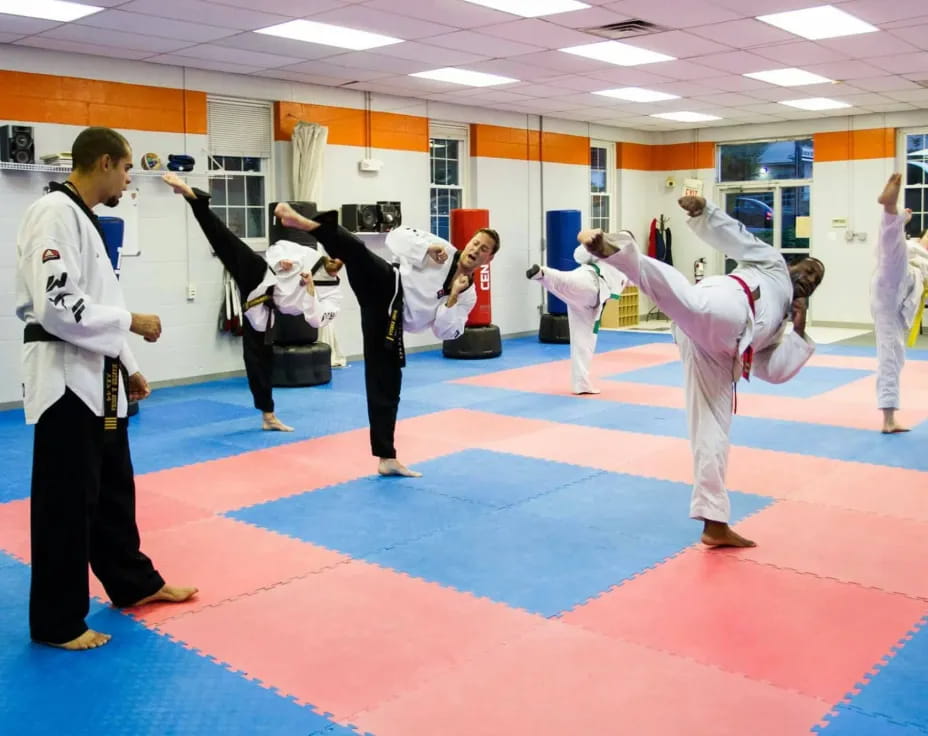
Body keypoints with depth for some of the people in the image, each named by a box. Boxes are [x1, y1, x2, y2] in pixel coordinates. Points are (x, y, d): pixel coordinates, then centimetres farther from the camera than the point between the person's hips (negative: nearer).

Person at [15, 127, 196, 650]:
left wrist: (128, 367, 18)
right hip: (66, 379, -10)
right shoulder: (55, 214, -16)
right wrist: (133, 322, -17)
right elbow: (56, 306, -25)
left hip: (95, 377, 10)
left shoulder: (84, 218, 16)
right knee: (67, 501, -1)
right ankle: (56, 621, 13)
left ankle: (134, 583, 35)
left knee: (113, 489, 20)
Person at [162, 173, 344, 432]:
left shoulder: (333, 292, 7)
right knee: (225, 238, -24)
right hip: (260, 279, -1)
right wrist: (279, 261, -5)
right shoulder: (308, 254, 8)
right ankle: (189, 192, -32)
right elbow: (276, 246, 15)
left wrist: (311, 290, -14)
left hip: (263, 308, 1)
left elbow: (316, 319, -6)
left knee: (261, 357, 3)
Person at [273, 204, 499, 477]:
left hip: (391, 324, 3)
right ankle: (304, 222, -51)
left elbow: (446, 332, 6)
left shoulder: (468, 295, 15)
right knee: (355, 251, -34)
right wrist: (427, 248, -10)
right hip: (385, 288, -2)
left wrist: (453, 298, -5)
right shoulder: (443, 249, 7)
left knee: (387, 388, 4)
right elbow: (396, 236, 3)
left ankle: (387, 458, 13)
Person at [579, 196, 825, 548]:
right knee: (690, 300, -42)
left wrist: (799, 331, 19)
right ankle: (610, 248, -62)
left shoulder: (779, 325, 41)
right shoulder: (771, 262, 30)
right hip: (723, 308, -6)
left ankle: (715, 524, 9)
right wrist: (703, 209, 0)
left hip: (720, 351, 6)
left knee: (712, 430, 5)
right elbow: (734, 234, 17)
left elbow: (773, 370, 27)